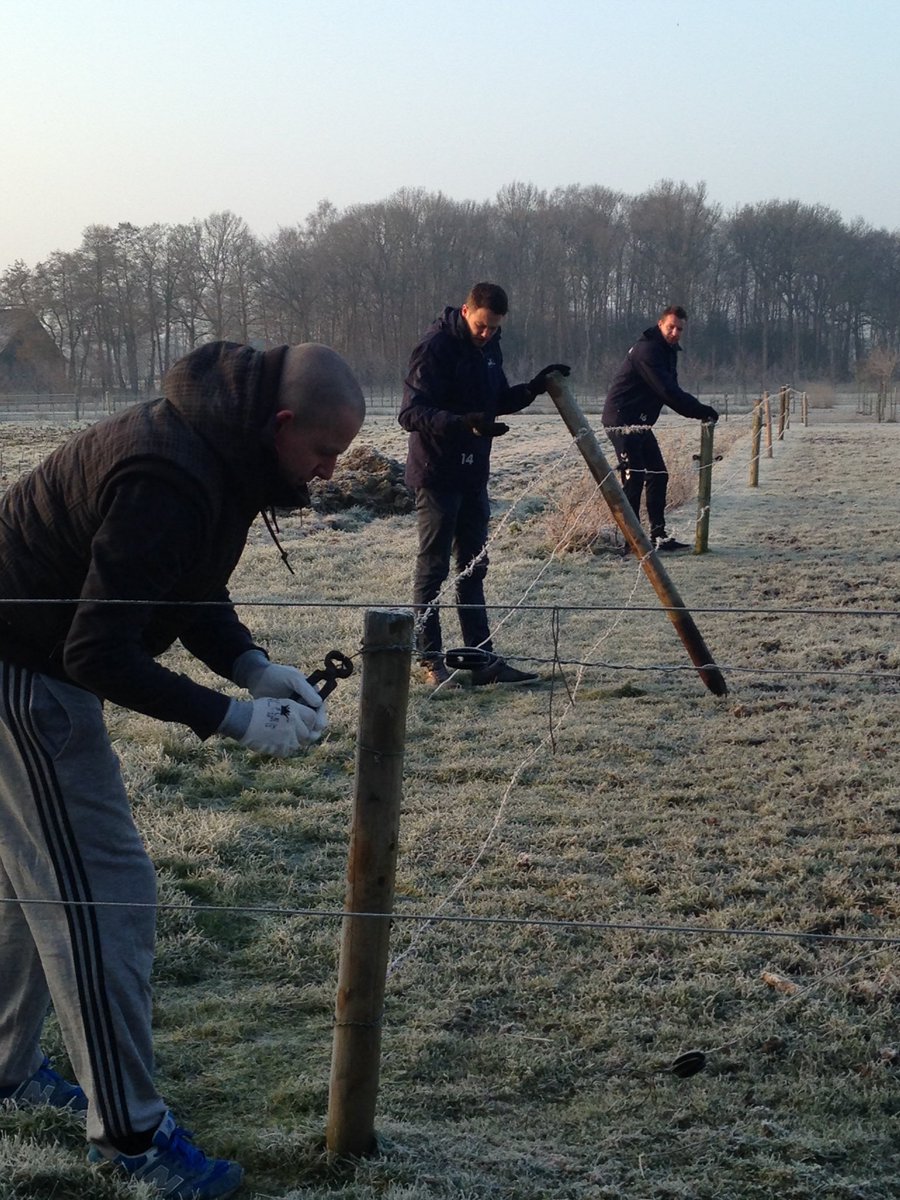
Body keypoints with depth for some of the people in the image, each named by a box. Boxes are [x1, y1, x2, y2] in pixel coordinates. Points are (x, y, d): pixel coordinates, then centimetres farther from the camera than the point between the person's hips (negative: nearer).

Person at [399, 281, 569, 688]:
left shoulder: (489, 349, 8)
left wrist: (534, 388, 3)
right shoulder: (435, 348, -17)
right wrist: (465, 423, -37)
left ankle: (482, 658, 16)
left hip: (473, 474, 8)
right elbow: (411, 414, -23)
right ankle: (430, 659, 8)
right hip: (436, 475, -8)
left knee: (473, 568, 11)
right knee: (433, 569, 0)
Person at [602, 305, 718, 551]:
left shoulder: (668, 351, 13)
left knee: (658, 475, 10)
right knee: (634, 478, -12)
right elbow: (668, 392, -25)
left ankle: (658, 535, 15)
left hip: (640, 423, 10)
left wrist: (700, 411, -3)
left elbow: (671, 392, 13)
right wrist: (702, 411, -21)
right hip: (622, 420, -10)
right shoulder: (647, 350, -19)